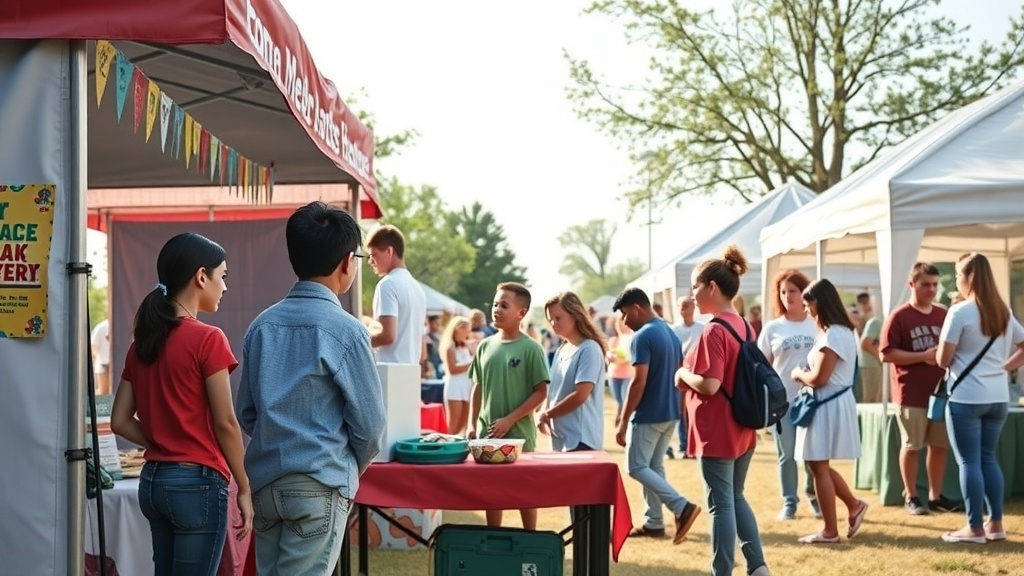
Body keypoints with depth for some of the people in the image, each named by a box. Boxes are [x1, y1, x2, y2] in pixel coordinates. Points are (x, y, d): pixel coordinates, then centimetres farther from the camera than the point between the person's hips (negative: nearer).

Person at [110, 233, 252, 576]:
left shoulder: (142, 341, 8)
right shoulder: (207, 339, -13)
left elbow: (119, 422, 8)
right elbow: (225, 424, -11)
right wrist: (244, 489, -3)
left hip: (153, 480, 8)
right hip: (197, 482, -7)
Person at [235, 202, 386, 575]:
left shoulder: (262, 325, 6)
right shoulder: (344, 330, -10)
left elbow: (246, 412, 11)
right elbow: (370, 421, -6)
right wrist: (352, 468, 12)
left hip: (264, 481, 6)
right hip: (318, 485, -6)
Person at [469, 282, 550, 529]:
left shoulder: (530, 348, -8)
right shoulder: (486, 346, 6)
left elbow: (540, 392, -9)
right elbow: (478, 388, 12)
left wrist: (509, 420, -14)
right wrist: (472, 424, 5)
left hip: (519, 432, -4)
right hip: (487, 432, 4)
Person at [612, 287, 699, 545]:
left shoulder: (642, 337, -17)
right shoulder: (671, 333, 11)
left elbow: (638, 382, -22)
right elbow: (679, 376, 17)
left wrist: (623, 421, -18)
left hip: (648, 415, -9)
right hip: (670, 413, 9)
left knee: (637, 468, -2)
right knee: (654, 466, 15)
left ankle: (682, 507, -13)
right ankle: (654, 523, 17)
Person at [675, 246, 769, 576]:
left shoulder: (714, 331, -18)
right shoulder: (745, 327, 8)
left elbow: (709, 385, -26)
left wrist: (682, 374, -7)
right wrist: (691, 376, 13)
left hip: (717, 432, -9)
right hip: (742, 430, 9)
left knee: (721, 504, 0)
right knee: (736, 498, 20)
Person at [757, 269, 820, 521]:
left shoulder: (817, 325, 4)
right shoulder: (773, 328, 3)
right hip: (782, 401, 0)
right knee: (787, 456, 4)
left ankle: (814, 497, 25)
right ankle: (789, 503, 13)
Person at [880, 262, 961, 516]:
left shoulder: (944, 315, 8)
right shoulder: (899, 317, -7)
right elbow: (886, 354, -13)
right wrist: (924, 356, -19)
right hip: (911, 395, -5)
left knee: (940, 445, 9)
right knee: (911, 446, 4)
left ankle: (935, 496, 20)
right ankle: (910, 497, 15)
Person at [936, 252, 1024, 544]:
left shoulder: (960, 312, -12)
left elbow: (943, 360, -11)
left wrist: (941, 352, 9)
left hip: (966, 398, -7)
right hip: (998, 398, 7)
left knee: (969, 462, 0)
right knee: (988, 458, 15)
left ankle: (975, 528, 3)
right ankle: (995, 524, 17)